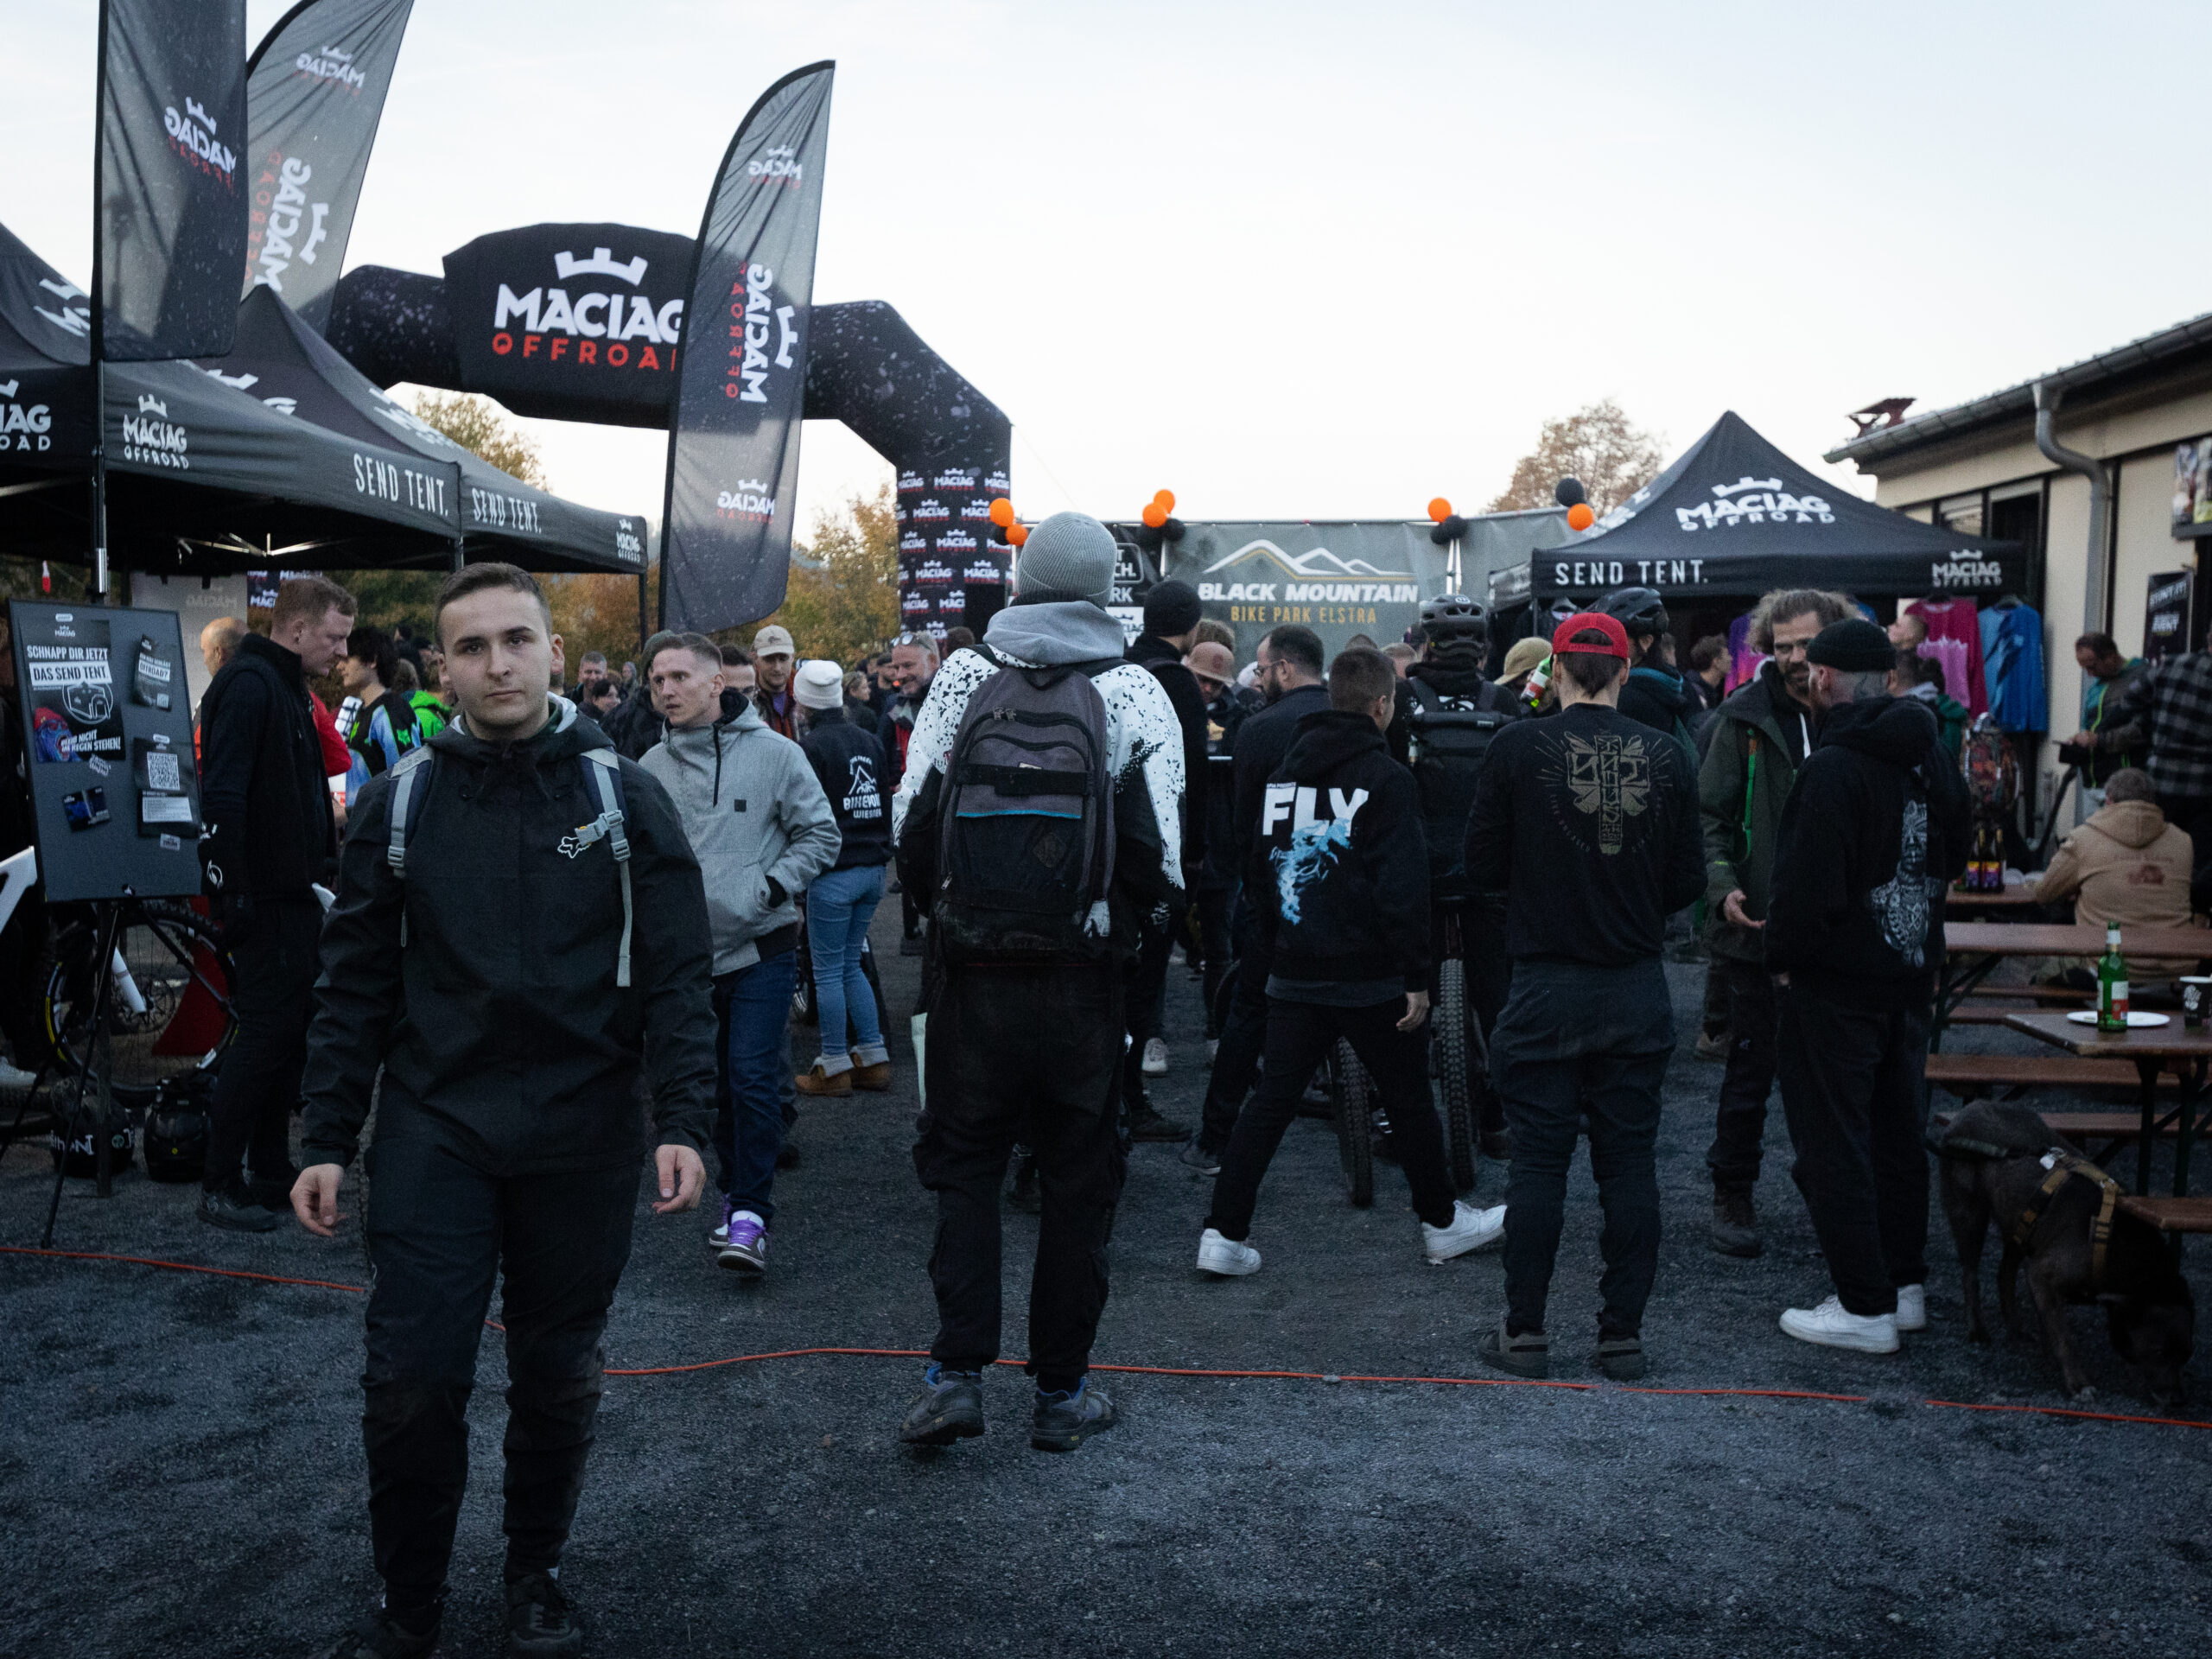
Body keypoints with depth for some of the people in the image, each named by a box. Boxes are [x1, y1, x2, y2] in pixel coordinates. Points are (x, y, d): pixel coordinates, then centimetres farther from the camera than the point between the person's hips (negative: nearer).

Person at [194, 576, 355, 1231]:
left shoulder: (289, 687, 17)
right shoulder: (248, 685, -15)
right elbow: (222, 794, -22)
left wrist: (320, 867, 20)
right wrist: (232, 889, -24)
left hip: (294, 889, 10)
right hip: (264, 896, -10)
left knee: (293, 1027, 13)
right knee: (267, 1030, -6)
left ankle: (271, 1171, 22)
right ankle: (220, 1185, 3)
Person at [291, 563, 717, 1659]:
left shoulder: (623, 797, -1)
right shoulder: (400, 799, 3)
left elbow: (677, 976, -2)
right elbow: (356, 983, 6)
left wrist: (681, 1123, -11)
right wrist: (327, 1143, 3)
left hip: (582, 1135, 0)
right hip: (433, 1127, 1)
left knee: (557, 1373, 12)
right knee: (412, 1378, -1)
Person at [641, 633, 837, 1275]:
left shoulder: (773, 753, -5)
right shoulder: (651, 768, 5)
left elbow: (820, 835, -2)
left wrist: (772, 886, -13)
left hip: (761, 947, -4)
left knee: (753, 1078, -9)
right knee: (714, 1083, 14)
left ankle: (752, 1215, 0)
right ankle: (736, 1193, 31)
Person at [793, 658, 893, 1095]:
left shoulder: (811, 745, -11)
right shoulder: (869, 741, 11)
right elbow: (887, 801, 17)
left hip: (834, 873, -7)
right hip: (873, 867, 7)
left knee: (828, 971, 2)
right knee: (850, 965, 16)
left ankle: (835, 1067, 8)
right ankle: (873, 1059, 16)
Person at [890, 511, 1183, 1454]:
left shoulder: (961, 677, 1)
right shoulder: (1136, 692, -4)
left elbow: (908, 822, 2)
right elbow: (1160, 853, -7)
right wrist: (1143, 903, 14)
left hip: (970, 964, 1)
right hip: (1083, 976, -1)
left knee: (963, 1163, 14)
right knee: (1079, 1176, 10)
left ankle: (956, 1373, 8)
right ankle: (1061, 1391, 19)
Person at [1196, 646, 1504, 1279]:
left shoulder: (1284, 773, 9)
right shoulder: (1386, 778, -11)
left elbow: (1260, 870, 15)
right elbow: (1404, 887, -15)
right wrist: (1417, 977, -11)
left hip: (1293, 973, 5)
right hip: (1370, 976, -5)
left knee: (1271, 1101, 8)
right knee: (1409, 1100, 11)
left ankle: (1224, 1234, 4)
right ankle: (1442, 1223, 27)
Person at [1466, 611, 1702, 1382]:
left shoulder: (1518, 746, -8)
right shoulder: (1667, 756, -1)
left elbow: (1483, 866, -3)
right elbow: (1687, 883, 3)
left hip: (1547, 987, -2)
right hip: (1637, 992, 2)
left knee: (1539, 1162, 6)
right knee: (1629, 1163, 10)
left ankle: (1525, 1331, 14)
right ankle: (1624, 1333, 17)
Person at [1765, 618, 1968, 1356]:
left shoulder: (1834, 768, -21)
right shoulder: (1933, 756, 6)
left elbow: (1807, 886, -24)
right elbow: (1953, 859, 18)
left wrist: (1785, 957, -9)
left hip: (1835, 983, -8)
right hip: (1911, 974, 8)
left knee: (1834, 1144, 1)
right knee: (1898, 1135, 18)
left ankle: (1865, 1307, 5)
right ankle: (1906, 1286, 28)